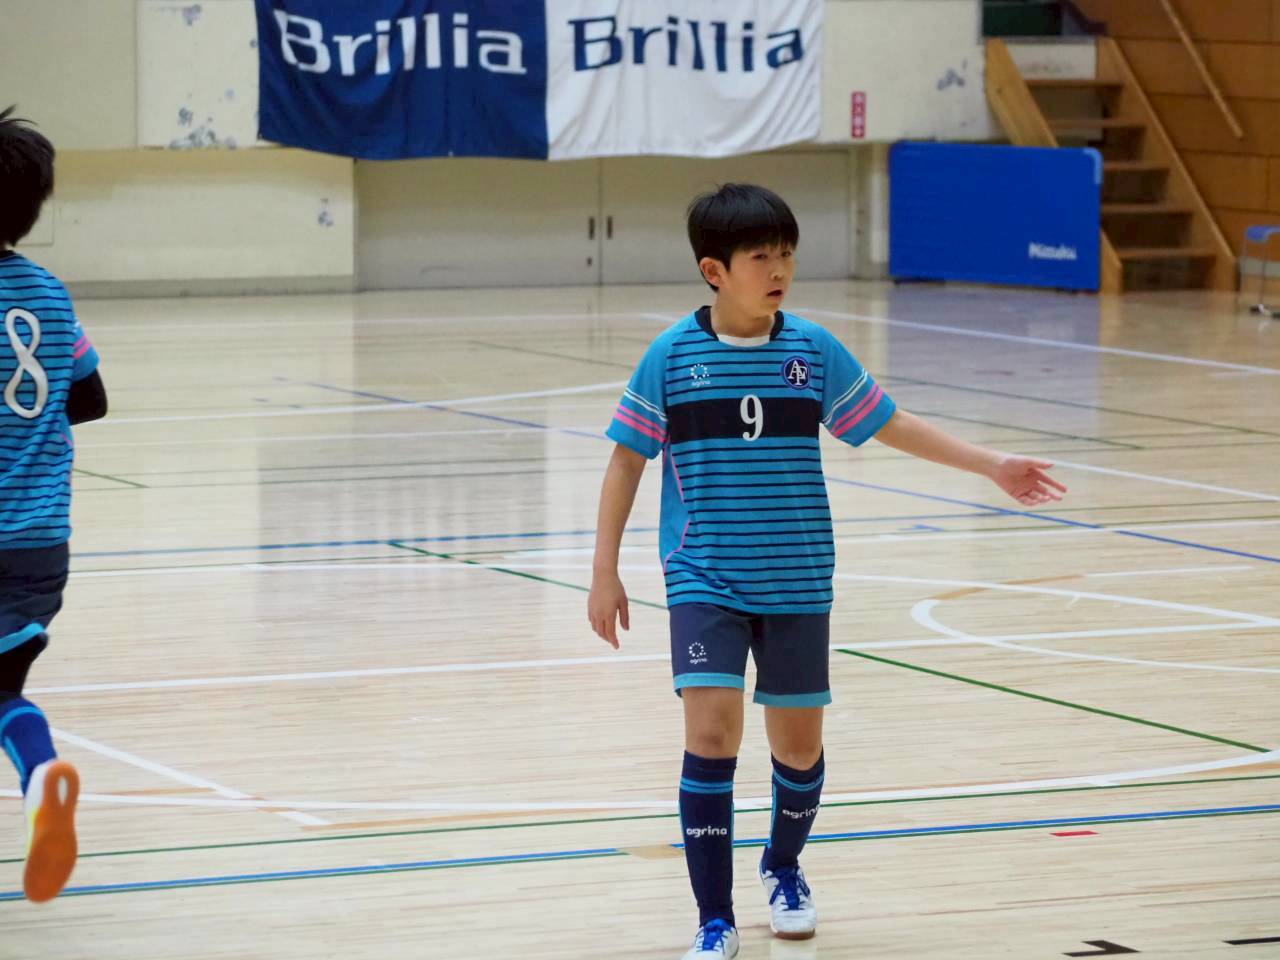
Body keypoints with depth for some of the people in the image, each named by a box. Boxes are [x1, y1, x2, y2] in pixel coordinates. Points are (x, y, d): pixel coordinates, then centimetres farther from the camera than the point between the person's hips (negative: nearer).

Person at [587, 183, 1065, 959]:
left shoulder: (815, 350, -1)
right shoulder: (672, 357, -6)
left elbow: (889, 423, 9)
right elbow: (628, 459, 1)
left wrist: (991, 465, 6)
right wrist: (605, 570, 0)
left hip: (797, 582, 2)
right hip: (706, 581, -2)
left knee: (799, 743, 9)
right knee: (712, 730, -17)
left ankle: (785, 868, 40)